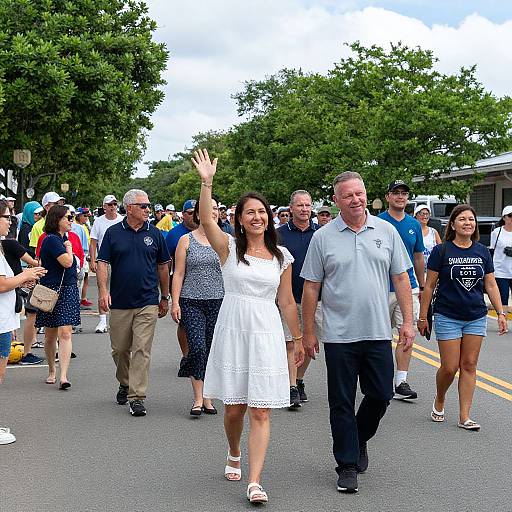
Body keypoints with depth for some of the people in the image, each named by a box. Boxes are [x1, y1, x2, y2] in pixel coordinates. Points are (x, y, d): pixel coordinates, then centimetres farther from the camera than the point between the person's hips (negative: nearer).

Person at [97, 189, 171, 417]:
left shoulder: (154, 234, 5)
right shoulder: (113, 233, 2)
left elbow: (163, 267, 11)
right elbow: (102, 263, 0)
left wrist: (164, 298, 13)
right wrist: (103, 290, -15)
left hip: (147, 303, -1)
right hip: (119, 303, 1)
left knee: (141, 350, -7)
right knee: (120, 349, 11)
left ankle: (137, 397, -4)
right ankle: (124, 384, 35)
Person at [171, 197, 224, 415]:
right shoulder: (186, 240, 4)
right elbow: (178, 274, 3)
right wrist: (175, 302, -4)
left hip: (219, 301, 2)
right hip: (191, 302, -2)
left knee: (212, 350, 4)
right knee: (197, 347, -14)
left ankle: (207, 398, 15)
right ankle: (198, 399, -6)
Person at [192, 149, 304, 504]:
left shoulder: (282, 256, 7)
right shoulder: (229, 247, 2)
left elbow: (287, 302, 12)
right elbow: (206, 219, -16)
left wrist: (299, 338, 12)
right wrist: (207, 181, -25)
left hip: (266, 332, 1)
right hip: (233, 331, -1)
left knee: (261, 411, -5)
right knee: (234, 406, 6)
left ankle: (255, 483, -6)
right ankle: (234, 455, 37)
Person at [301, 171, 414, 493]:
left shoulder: (386, 231, 5)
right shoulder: (323, 237, -1)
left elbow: (401, 278, 7)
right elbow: (311, 288, 2)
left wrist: (408, 321, 0)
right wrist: (309, 332, 1)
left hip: (378, 333, 2)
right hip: (339, 335, -2)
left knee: (381, 394, 8)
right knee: (342, 403, 4)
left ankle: (360, 439, 35)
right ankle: (347, 466, 15)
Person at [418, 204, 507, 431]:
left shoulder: (482, 252, 5)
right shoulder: (441, 251, -6)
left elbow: (491, 285, 10)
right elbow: (429, 285, -3)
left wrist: (501, 312, 2)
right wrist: (423, 316, -2)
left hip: (476, 318, 3)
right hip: (448, 317, -3)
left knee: (469, 365, 4)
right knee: (449, 367, -3)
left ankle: (464, 417, 10)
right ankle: (439, 402, 26)